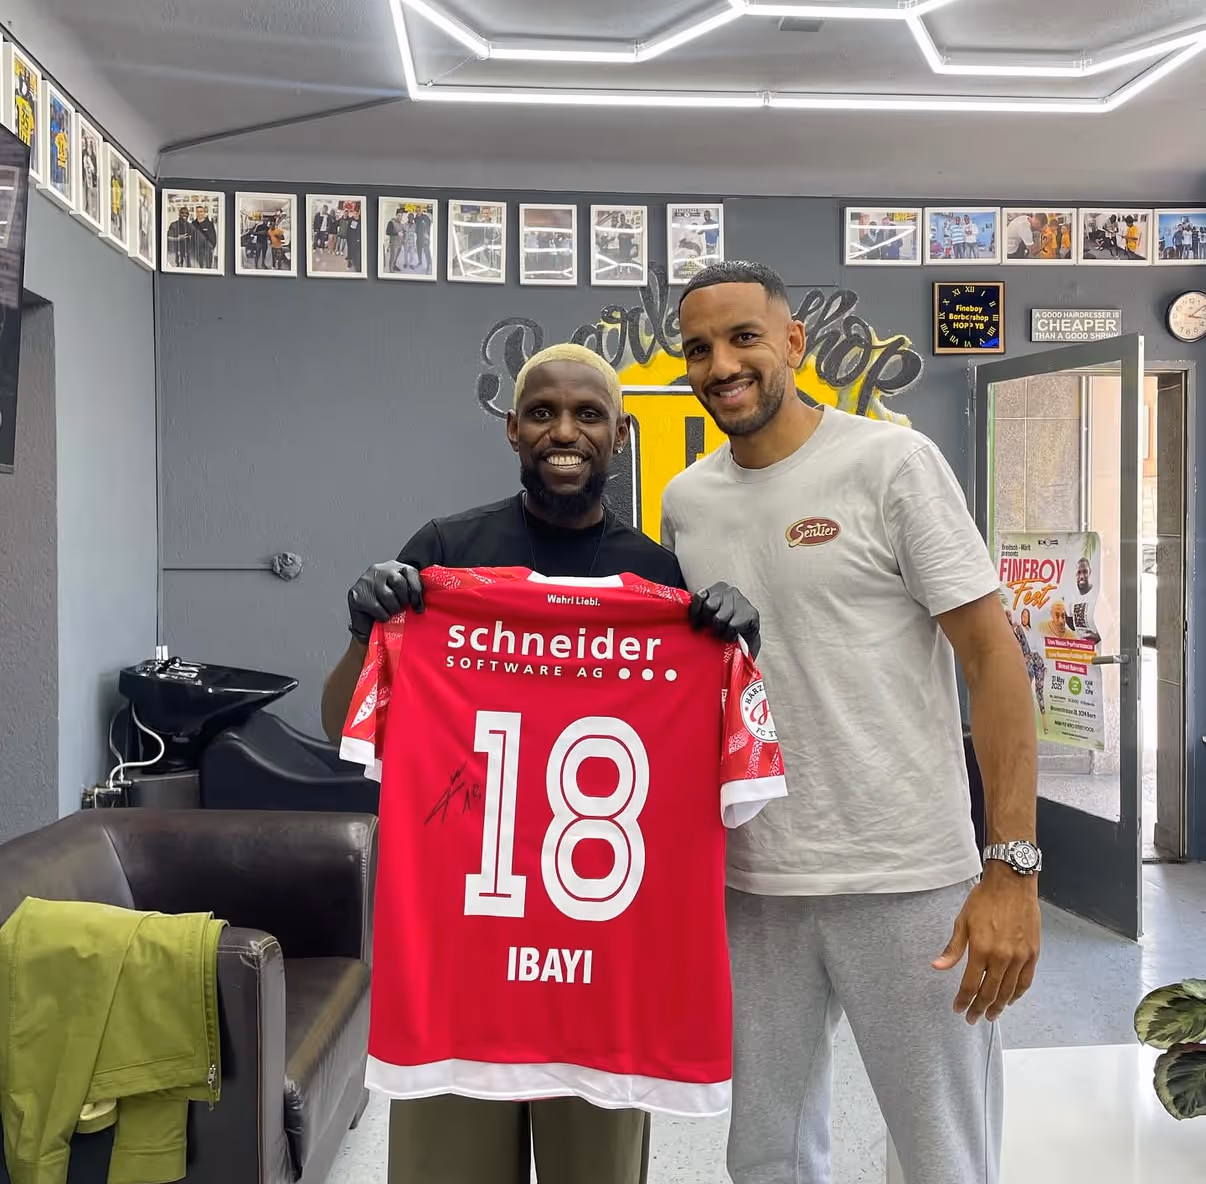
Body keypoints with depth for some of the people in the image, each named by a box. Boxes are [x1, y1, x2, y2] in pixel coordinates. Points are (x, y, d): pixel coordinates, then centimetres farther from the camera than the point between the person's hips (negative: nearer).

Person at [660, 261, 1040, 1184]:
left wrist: (1012, 870, -15)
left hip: (906, 881, -4)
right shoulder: (684, 502, 7)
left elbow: (994, 656, -9)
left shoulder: (891, 463, -7)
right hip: (750, 886, 5)